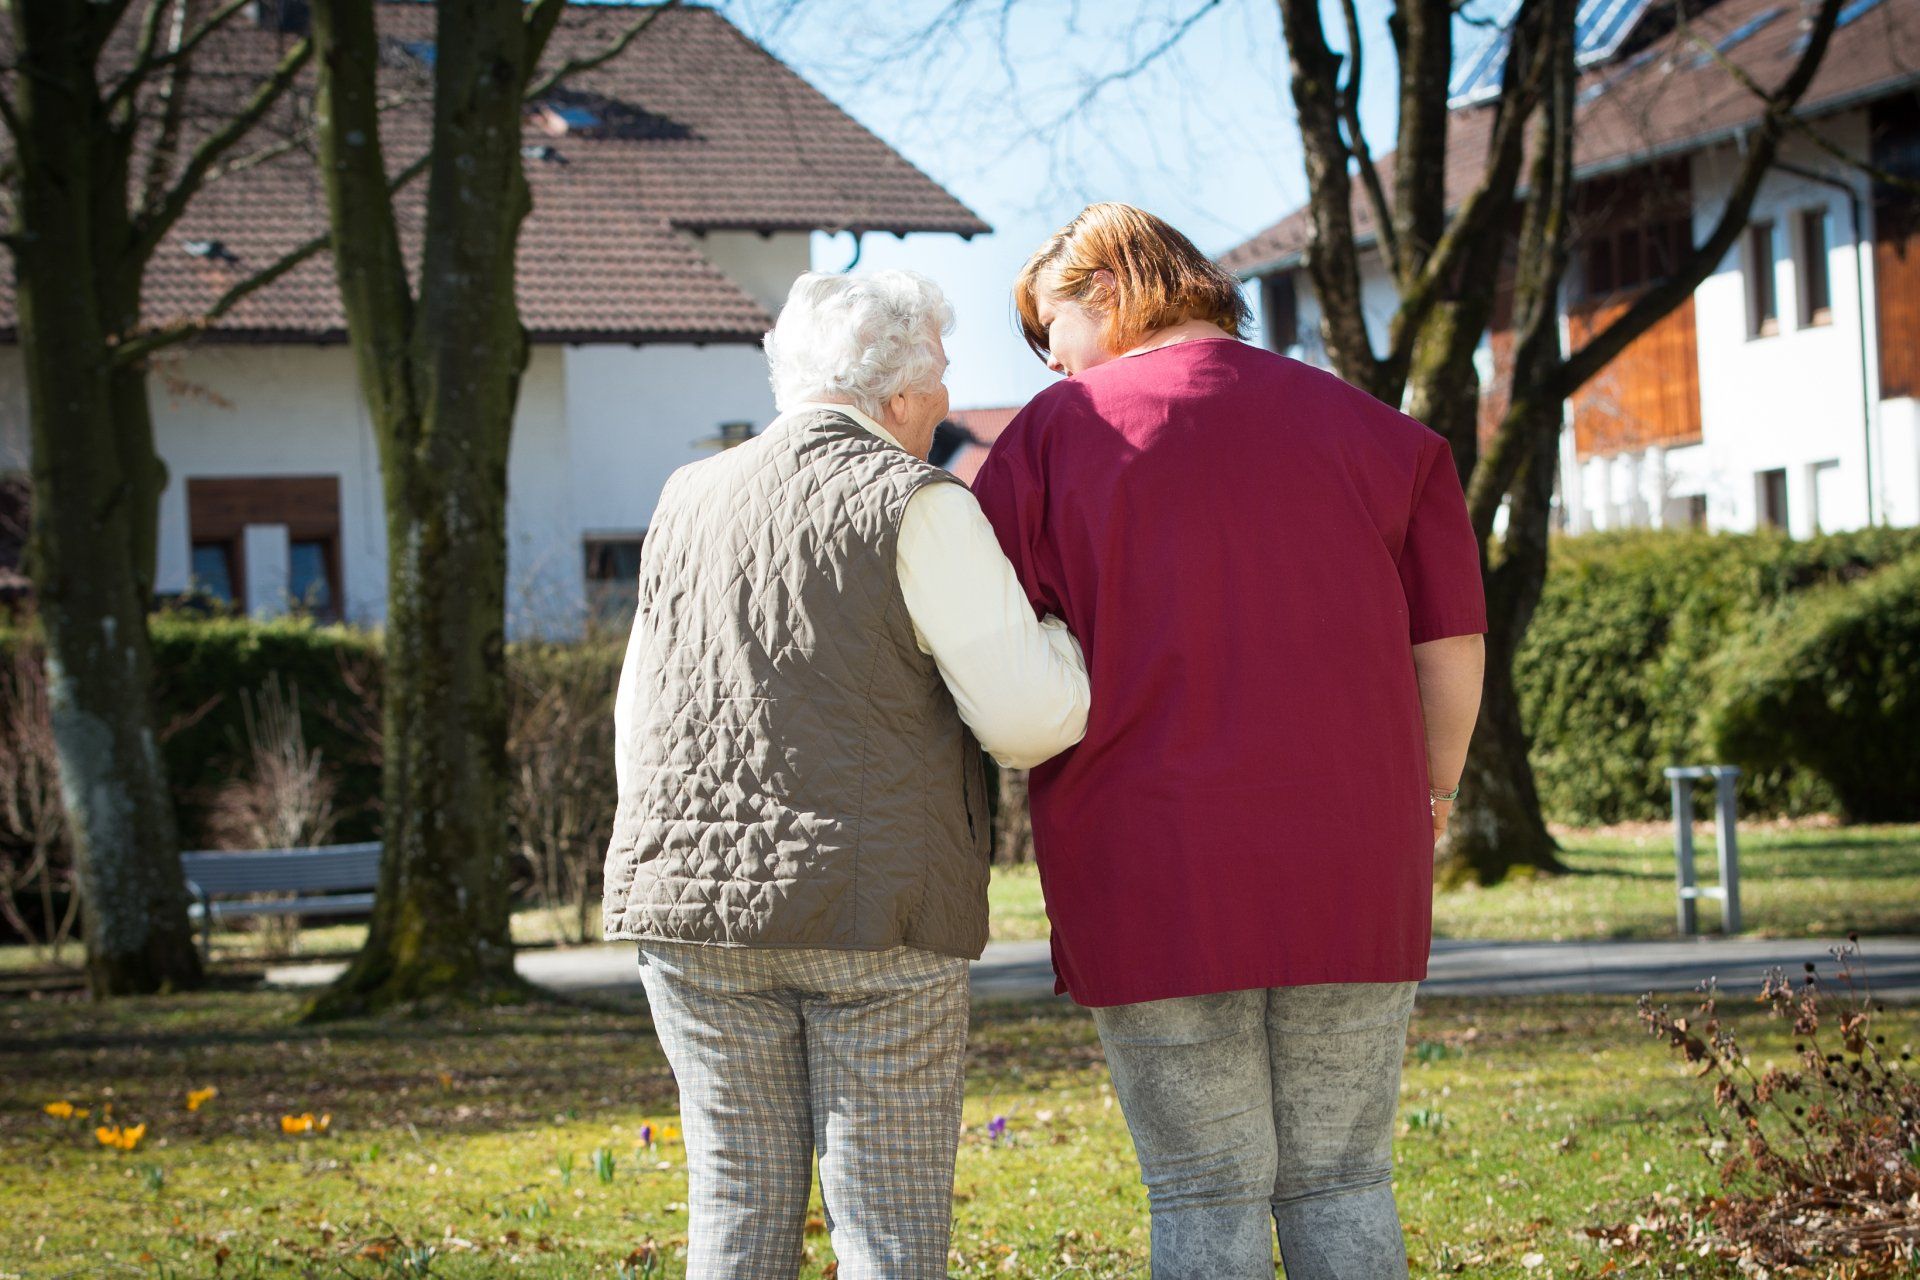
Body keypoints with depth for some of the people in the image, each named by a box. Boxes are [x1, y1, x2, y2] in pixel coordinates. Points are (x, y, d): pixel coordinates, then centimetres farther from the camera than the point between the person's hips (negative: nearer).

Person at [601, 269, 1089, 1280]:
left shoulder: (690, 504, 12)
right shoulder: (913, 507, -7)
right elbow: (1028, 713, -12)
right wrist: (1059, 634, 9)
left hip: (697, 901, 5)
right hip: (873, 912, -5)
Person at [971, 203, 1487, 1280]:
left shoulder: (1054, 434, 1)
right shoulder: (1375, 431, 9)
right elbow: (1453, 648, 8)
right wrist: (1431, 798, 22)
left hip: (1153, 869, -3)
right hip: (1353, 870, 3)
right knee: (1341, 1185, 11)